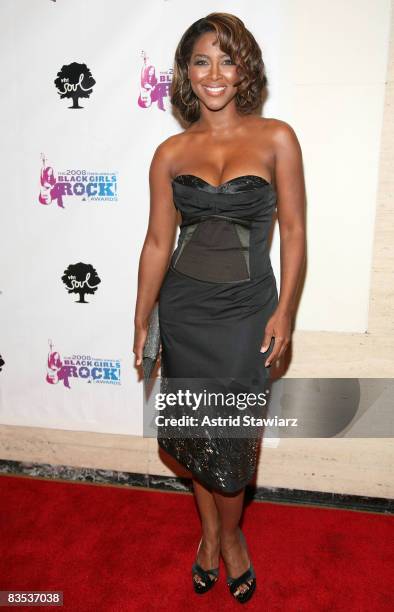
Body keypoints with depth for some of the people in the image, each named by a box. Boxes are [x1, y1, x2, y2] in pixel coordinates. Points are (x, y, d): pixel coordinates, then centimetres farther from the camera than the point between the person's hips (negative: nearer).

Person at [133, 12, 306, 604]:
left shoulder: (276, 138, -2)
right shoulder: (171, 153, 3)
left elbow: (293, 230, -1)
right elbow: (157, 241, 4)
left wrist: (285, 310, -6)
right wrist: (141, 321, 5)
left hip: (246, 309, -2)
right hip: (183, 308, 2)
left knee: (233, 434, 5)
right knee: (194, 429, 14)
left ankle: (229, 532, 37)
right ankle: (209, 529, 41)